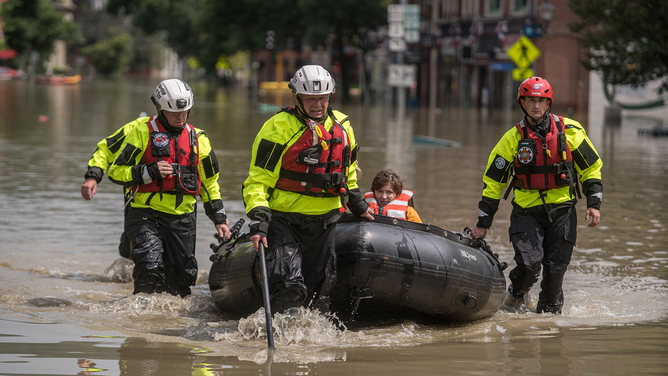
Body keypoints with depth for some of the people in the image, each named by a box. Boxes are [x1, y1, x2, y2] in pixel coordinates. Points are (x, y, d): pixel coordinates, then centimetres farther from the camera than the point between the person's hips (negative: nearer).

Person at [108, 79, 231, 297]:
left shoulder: (197, 139, 12)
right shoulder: (143, 132, 0)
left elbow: (209, 181, 22)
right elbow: (116, 171, -2)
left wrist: (219, 218, 17)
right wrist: (149, 172, -16)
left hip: (182, 219, 4)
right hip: (146, 216, -4)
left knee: (182, 278, 4)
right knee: (150, 270, -21)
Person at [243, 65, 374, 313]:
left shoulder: (342, 126, 7)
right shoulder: (279, 127, -11)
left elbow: (348, 173, 26)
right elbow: (258, 180, -12)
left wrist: (357, 205, 29)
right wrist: (258, 222, -21)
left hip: (324, 222, 5)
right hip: (284, 220, -5)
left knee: (319, 292, 8)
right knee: (290, 288, -19)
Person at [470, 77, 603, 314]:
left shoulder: (570, 131, -1)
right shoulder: (513, 138, -2)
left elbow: (591, 168, 9)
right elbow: (493, 181, 4)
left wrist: (594, 203, 0)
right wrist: (483, 223, 3)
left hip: (562, 209, 1)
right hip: (526, 212, -1)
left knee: (555, 270, -3)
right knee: (529, 264, -17)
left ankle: (550, 310, 19)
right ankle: (515, 298, 13)